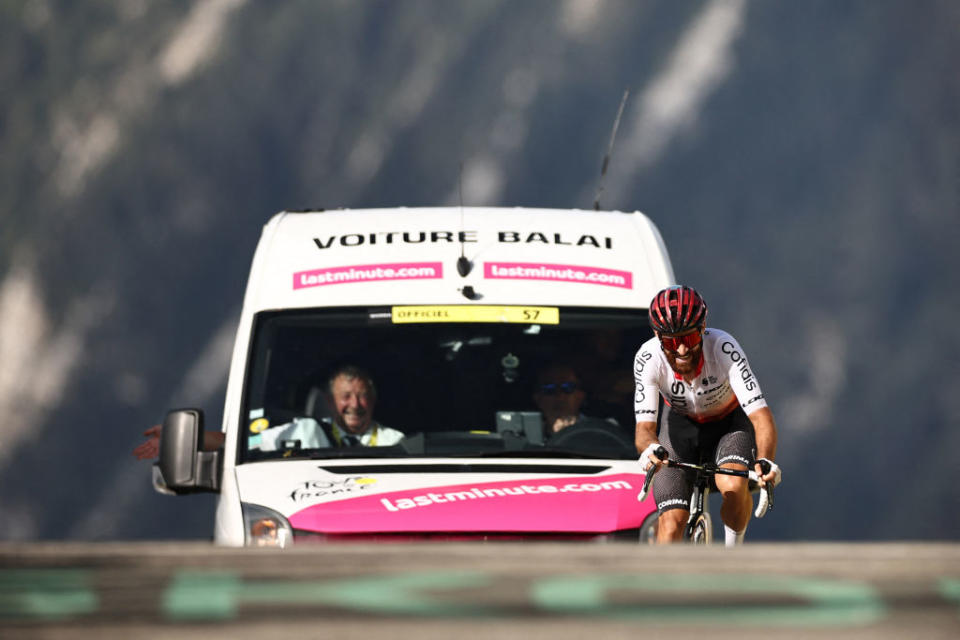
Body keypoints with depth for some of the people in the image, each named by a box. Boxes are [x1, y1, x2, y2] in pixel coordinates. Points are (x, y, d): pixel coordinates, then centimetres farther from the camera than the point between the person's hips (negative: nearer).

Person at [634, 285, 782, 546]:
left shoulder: (724, 348, -35)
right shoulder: (648, 359, -30)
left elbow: (761, 416, -40)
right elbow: (644, 427, -32)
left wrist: (765, 461, -59)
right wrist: (650, 450, -57)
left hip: (729, 422, -1)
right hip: (681, 424, 2)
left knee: (733, 488, -31)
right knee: (671, 523, -14)